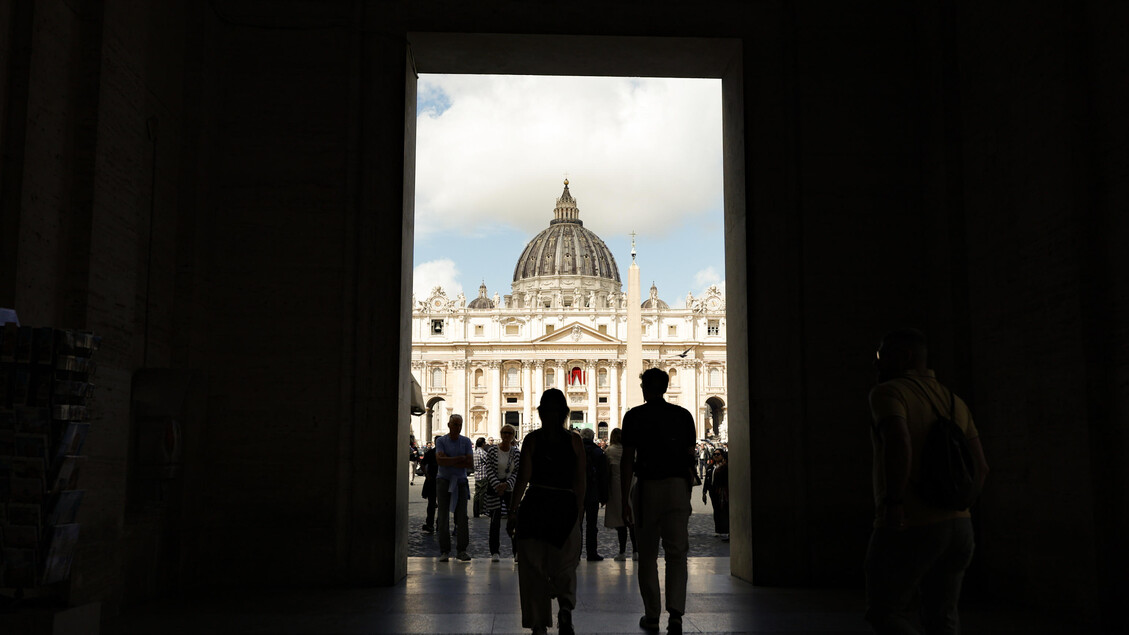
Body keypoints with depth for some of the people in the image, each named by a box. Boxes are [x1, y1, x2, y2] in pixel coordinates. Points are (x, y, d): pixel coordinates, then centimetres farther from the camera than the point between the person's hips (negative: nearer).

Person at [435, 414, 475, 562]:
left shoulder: (466, 442, 7)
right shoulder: (441, 441, 2)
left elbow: (471, 465, -3)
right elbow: (440, 460, -14)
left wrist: (450, 462, -9)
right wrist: (460, 459, -11)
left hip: (460, 482, 1)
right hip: (444, 481, -1)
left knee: (462, 516, -3)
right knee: (443, 516, -3)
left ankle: (462, 550, 2)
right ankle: (444, 551, 2)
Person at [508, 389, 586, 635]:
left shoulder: (532, 439, -1)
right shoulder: (574, 441, 4)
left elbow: (523, 478, -6)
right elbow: (580, 482, 3)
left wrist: (513, 510, -3)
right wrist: (577, 513, 8)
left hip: (535, 506, -1)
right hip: (566, 507, 1)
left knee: (533, 567, 8)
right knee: (565, 564, 13)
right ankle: (565, 608, -9)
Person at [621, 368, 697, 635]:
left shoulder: (635, 416, -1)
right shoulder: (683, 415, 7)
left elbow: (628, 460, -4)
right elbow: (690, 458, 7)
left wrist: (624, 499, -1)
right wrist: (687, 493, 14)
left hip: (647, 487, -1)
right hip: (678, 486, 2)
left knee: (647, 555, 9)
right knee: (677, 553, 4)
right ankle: (675, 612, -12)